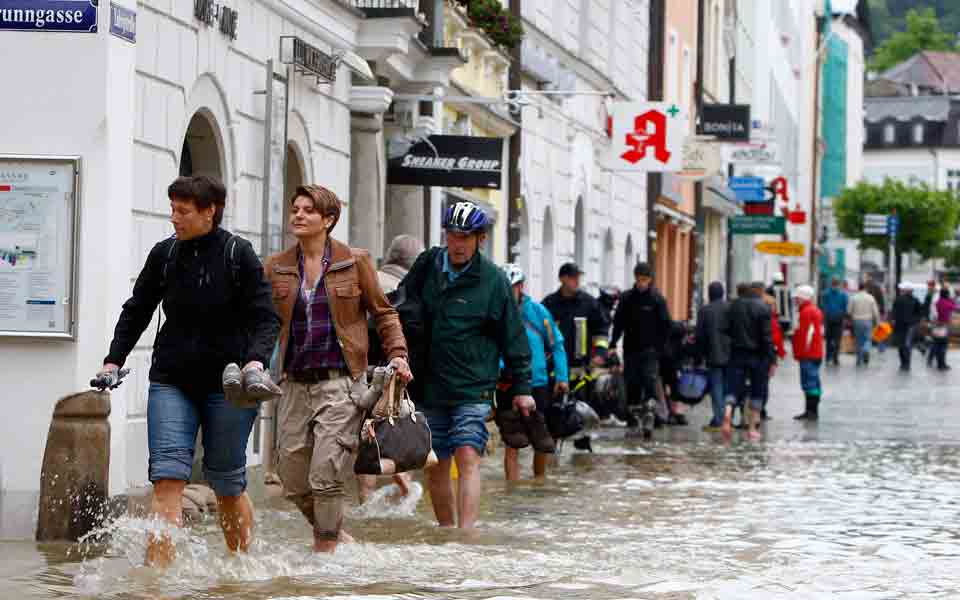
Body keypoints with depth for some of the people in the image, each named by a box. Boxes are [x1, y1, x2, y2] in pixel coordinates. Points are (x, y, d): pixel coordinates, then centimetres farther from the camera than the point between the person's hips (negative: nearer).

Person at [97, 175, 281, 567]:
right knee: (167, 479, -12)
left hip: (227, 385, -2)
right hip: (172, 383, 2)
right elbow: (136, 311, 15)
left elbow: (265, 318, -6)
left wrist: (255, 360, -24)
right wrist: (114, 360, 6)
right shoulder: (164, 254, 5)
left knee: (227, 486, 7)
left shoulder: (239, 255, -5)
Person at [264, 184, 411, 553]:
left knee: (325, 477, -13)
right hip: (295, 384, 4)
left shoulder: (355, 261, 1)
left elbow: (383, 313, 10)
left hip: (340, 383, -4)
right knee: (293, 484, 7)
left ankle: (325, 550, -1)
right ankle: (334, 537, 29)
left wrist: (397, 354, -2)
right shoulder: (277, 268, 8)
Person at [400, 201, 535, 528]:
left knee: (468, 458, -17)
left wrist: (522, 387, 3)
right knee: (436, 467, 8)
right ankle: (446, 530, 23)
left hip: (473, 389, -4)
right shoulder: (427, 266, 4)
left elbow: (514, 338, 2)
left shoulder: (493, 280, -4)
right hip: (430, 387, 4)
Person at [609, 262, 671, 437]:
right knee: (632, 384, 6)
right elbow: (618, 322, 8)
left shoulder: (657, 299, -1)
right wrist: (613, 344, -1)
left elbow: (666, 325, -1)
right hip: (631, 349, 3)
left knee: (650, 382, -12)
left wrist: (659, 346, -8)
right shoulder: (626, 298, 6)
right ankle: (633, 418, 15)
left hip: (650, 350, -3)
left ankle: (648, 420, -16)